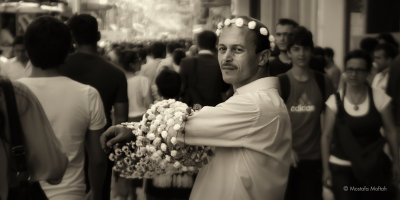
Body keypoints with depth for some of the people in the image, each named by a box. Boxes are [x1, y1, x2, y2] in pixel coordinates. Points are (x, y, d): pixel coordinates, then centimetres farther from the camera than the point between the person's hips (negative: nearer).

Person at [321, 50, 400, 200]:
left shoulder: (379, 97, -4)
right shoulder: (335, 100, -4)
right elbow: (326, 136, 0)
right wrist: (326, 169, -1)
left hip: (374, 167, 1)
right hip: (341, 167, 0)